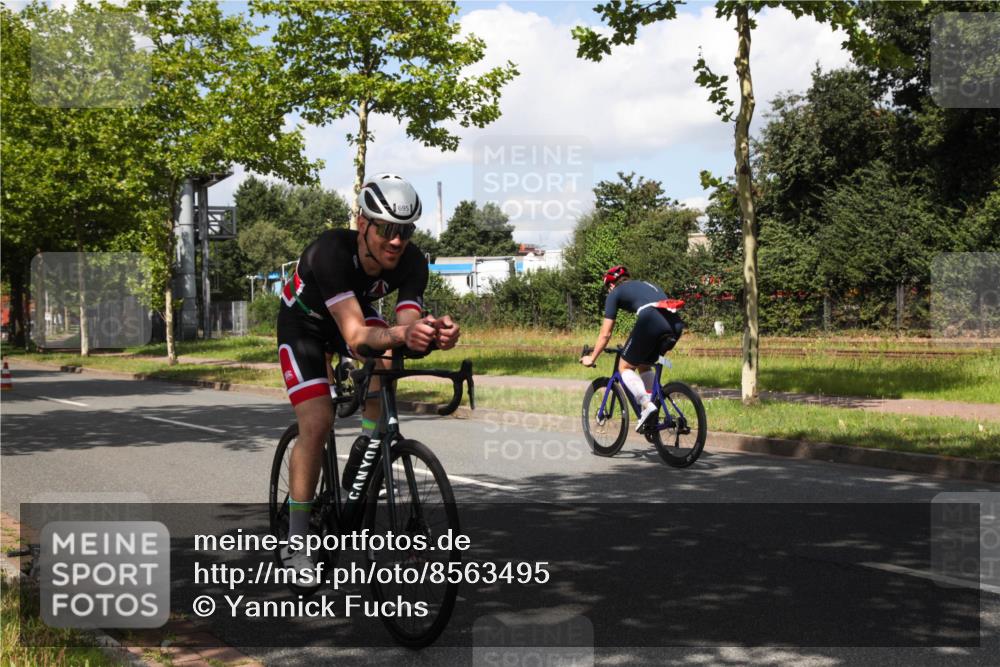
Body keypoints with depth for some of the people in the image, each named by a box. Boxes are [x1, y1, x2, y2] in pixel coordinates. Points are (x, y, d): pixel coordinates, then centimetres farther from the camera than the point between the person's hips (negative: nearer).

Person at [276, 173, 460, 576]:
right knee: (317, 423, -18)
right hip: (304, 322, -4)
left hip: (356, 310, 4)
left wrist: (434, 333, -58)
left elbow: (408, 325, -35)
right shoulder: (330, 252, -40)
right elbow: (355, 336, -49)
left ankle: (368, 446, -5)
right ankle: (296, 543, -7)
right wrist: (400, 334, -68)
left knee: (387, 360, -30)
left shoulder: (412, 263, -27)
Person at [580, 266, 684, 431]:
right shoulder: (647, 285, 37)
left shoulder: (615, 293, 21)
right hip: (675, 323, 6)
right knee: (645, 365, 26)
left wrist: (591, 358, 32)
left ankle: (647, 405, -11)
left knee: (625, 367, 10)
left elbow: (605, 334, 20)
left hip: (651, 321, -6)